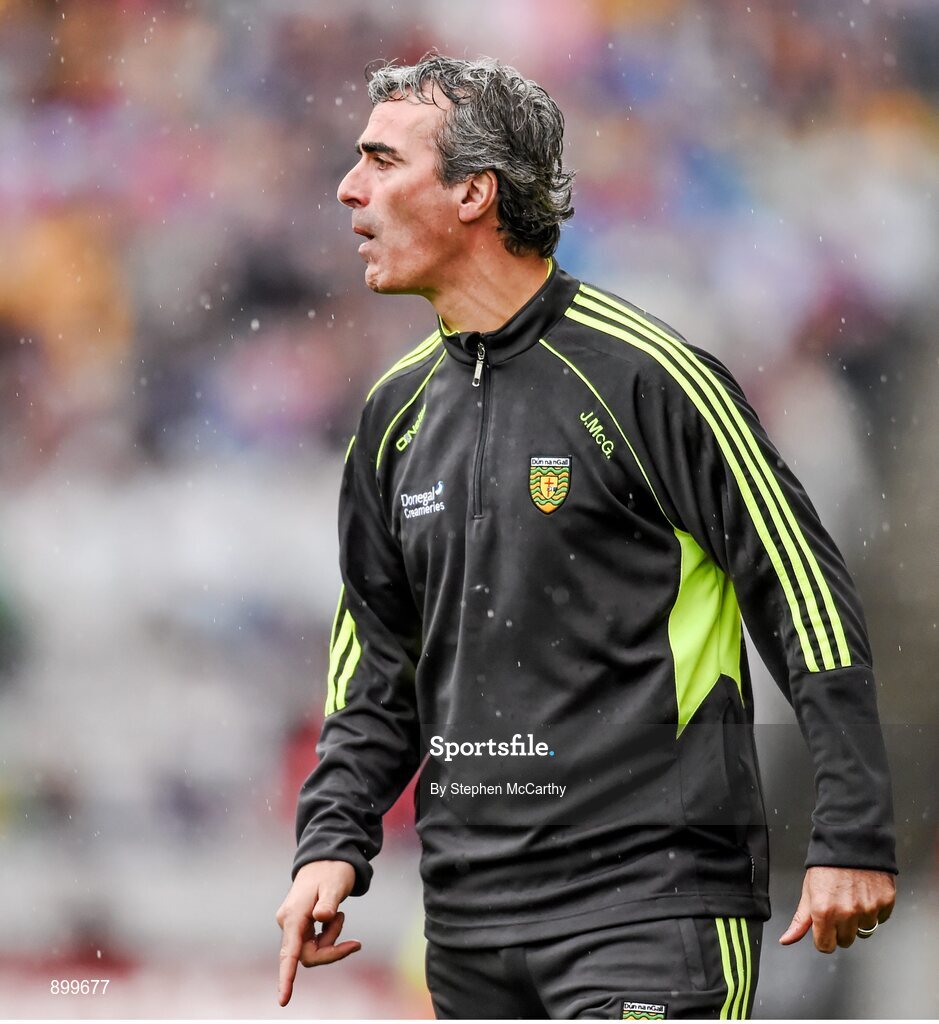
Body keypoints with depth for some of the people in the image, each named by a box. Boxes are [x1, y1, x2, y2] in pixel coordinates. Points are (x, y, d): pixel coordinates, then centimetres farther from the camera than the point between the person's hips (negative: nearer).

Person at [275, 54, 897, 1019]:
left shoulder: (646, 374, -9)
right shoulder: (399, 410, 13)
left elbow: (806, 595, -7)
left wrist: (852, 836, -10)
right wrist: (332, 841, 7)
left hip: (653, 904, -7)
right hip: (469, 921, 7)